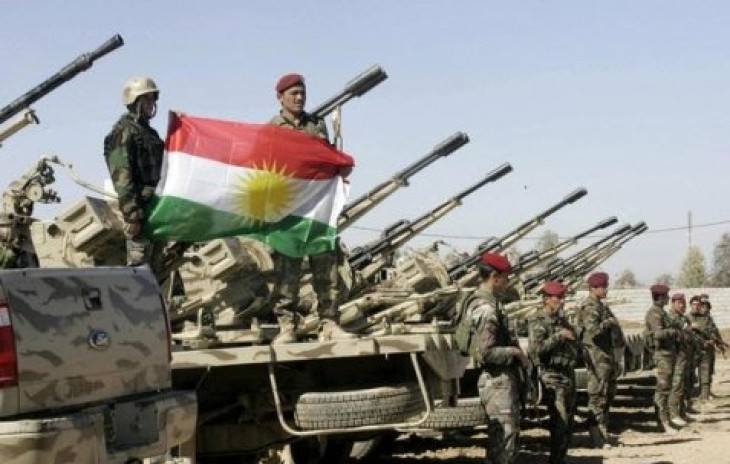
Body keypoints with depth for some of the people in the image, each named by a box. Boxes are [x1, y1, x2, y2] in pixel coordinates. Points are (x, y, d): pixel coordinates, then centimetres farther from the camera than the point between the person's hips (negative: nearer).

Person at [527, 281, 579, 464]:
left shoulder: (562, 321, 15)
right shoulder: (538, 323, -11)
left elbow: (574, 344, 29)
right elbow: (535, 349, -26)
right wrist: (558, 336, -24)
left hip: (569, 375, 9)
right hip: (553, 377, -9)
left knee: (568, 422, 13)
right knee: (560, 423, -11)